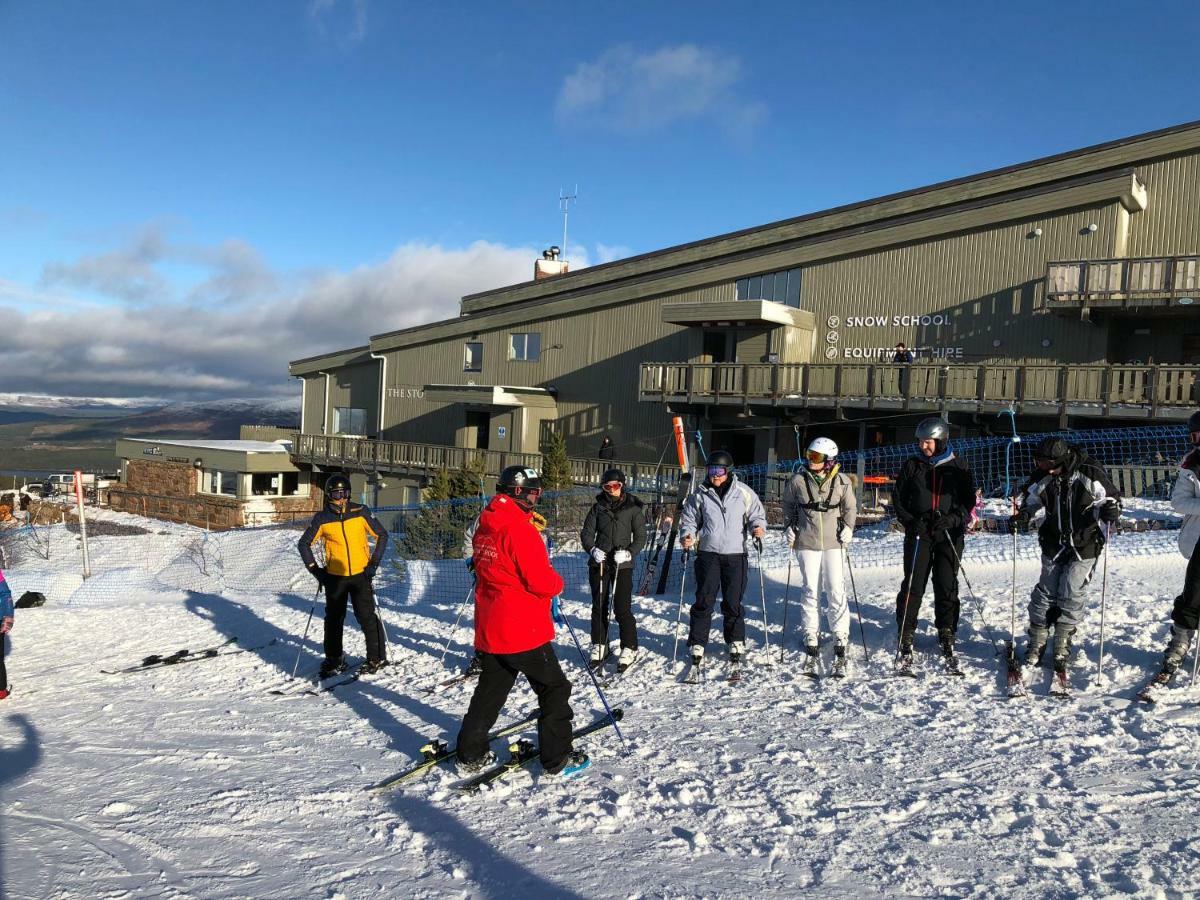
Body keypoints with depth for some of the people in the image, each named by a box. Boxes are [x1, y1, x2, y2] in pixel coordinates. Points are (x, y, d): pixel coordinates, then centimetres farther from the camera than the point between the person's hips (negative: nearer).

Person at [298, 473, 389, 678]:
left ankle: (377, 657, 8)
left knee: (366, 615, -5)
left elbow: (382, 535, 1)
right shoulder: (322, 518, -2)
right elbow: (304, 543, 8)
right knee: (334, 618, 8)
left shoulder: (360, 512, -5)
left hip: (361, 574, -2)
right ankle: (334, 660, 22)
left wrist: (374, 563, -4)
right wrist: (315, 569, 1)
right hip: (335, 576, 2)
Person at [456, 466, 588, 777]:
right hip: (523, 628, -8)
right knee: (554, 688, 6)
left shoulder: (487, 526, 8)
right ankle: (557, 758, 11)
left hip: (490, 628, 9)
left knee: (490, 689, 20)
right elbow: (541, 580, -21)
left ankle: (470, 754, 25)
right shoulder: (520, 529, -20)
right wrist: (558, 582, 0)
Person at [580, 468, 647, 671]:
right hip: (599, 562, 3)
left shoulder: (633, 507, -1)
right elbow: (587, 533, 7)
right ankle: (599, 646, 24)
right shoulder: (598, 507, 6)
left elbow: (640, 537, -1)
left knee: (622, 608, -8)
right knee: (599, 606, 9)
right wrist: (592, 549, -12)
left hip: (622, 565, -3)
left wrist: (629, 553, -18)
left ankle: (629, 649, 6)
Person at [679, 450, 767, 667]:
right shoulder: (699, 494, 3)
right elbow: (689, 519, 11)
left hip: (735, 554, 0)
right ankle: (697, 645, 9)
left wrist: (758, 527, -11)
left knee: (733, 602, 7)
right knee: (704, 601, 0)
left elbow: (757, 515, 9)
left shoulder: (743, 493, 1)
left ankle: (736, 643, 23)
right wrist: (688, 536, -7)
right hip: (708, 554, 0)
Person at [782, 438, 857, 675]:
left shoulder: (842, 481, -4)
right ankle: (811, 641, 17)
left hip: (833, 543, -1)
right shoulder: (798, 480, -3)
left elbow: (851, 507, 10)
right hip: (806, 542, 1)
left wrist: (848, 527, -4)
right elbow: (788, 504, 14)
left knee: (837, 591, -3)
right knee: (809, 591, 6)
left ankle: (841, 641, 7)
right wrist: (789, 527, 4)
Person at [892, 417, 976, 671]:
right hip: (918, 533, 0)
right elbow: (898, 497, 7)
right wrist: (910, 521, -8)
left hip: (949, 535, 0)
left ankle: (947, 641, 16)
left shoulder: (958, 467, 3)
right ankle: (906, 642, 4)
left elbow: (968, 500, 5)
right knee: (913, 586, -3)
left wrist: (952, 519, -13)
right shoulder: (912, 465, 4)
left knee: (947, 588, 4)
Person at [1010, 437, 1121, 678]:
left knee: (1071, 595, -3)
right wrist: (1024, 514, -8)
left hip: (1084, 546, -3)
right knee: (1045, 593, 4)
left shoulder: (1089, 473, -17)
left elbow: (1110, 498, -5)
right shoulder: (1043, 475, -8)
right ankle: (1037, 643, 16)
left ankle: (1062, 647, 12)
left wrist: (1109, 510, -28)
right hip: (1054, 544, 3)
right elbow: (1031, 498, 11)